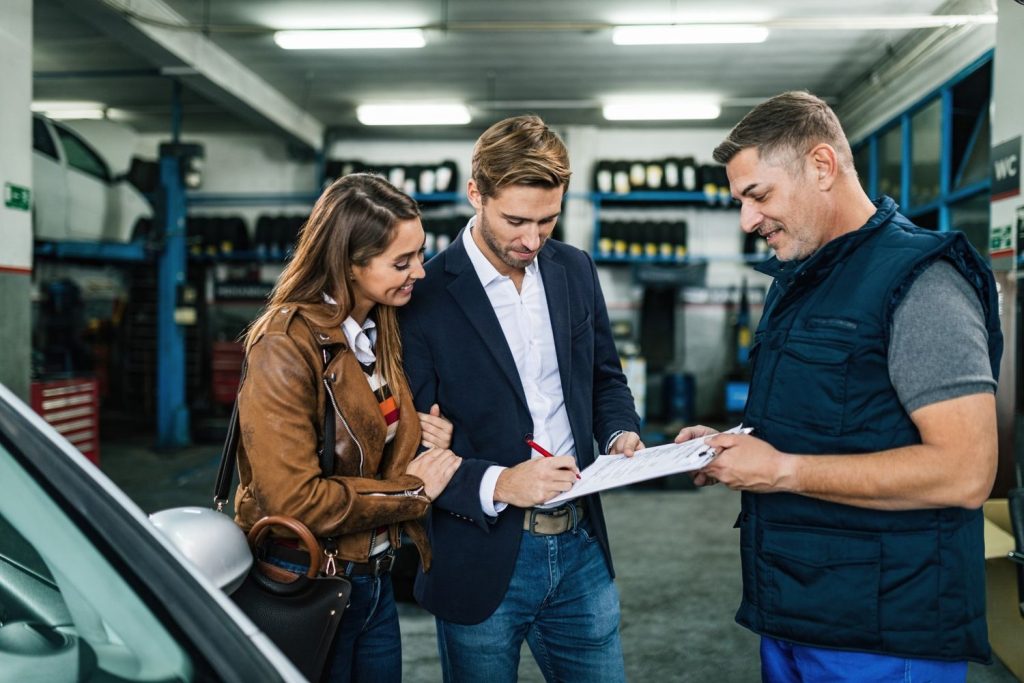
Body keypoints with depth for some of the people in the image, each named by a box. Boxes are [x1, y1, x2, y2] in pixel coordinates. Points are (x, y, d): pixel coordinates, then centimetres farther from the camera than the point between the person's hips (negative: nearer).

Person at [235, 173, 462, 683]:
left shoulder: (382, 328, 4)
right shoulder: (287, 345, -21)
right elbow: (293, 499, -26)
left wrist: (424, 436, -3)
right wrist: (410, 489, -17)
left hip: (376, 580, 7)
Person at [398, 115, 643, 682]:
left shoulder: (575, 269, 3)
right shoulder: (424, 296, -13)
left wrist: (621, 435, -5)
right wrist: (497, 483, -25)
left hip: (581, 547, 5)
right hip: (483, 562, -4)